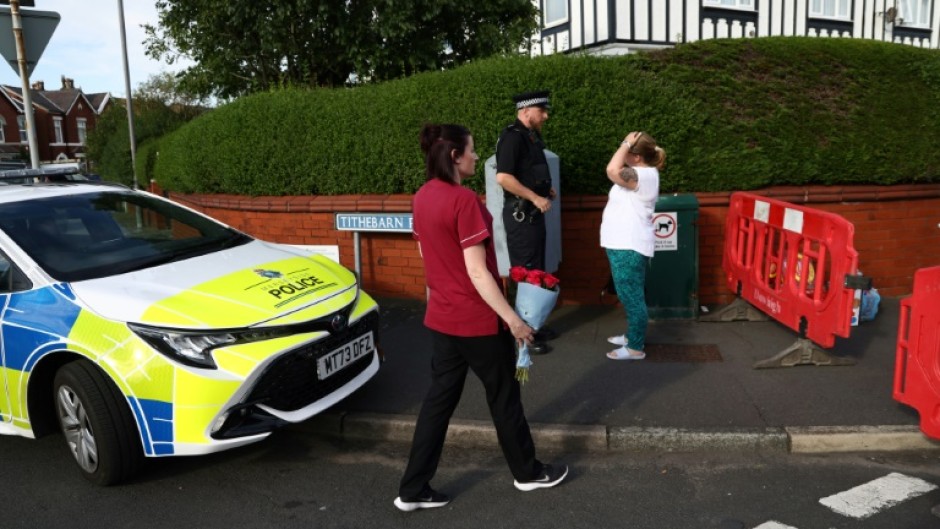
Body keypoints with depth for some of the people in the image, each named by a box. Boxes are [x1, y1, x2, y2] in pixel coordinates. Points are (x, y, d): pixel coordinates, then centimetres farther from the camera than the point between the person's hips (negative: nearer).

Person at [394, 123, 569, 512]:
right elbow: (477, 272, -22)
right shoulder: (464, 200, -22)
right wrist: (512, 318, -16)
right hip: (478, 320, -7)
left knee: (439, 399, 13)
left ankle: (413, 490, 18)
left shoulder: (422, 198, 4)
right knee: (503, 396, 12)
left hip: (441, 317, 8)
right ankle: (528, 473, 32)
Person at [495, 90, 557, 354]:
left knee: (536, 269, 16)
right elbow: (503, 177, -26)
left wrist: (545, 188, 11)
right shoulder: (512, 136, -16)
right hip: (520, 213, -10)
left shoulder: (531, 136, 13)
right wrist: (536, 198, -21)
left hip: (533, 212, 10)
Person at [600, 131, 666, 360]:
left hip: (629, 248, -11)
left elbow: (613, 170, -31)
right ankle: (633, 335, 35)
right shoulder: (638, 174, 15)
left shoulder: (645, 175, -20)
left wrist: (626, 144, -22)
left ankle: (636, 348, 5)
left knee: (631, 297, -3)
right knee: (630, 296, 21)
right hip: (624, 245, 11)